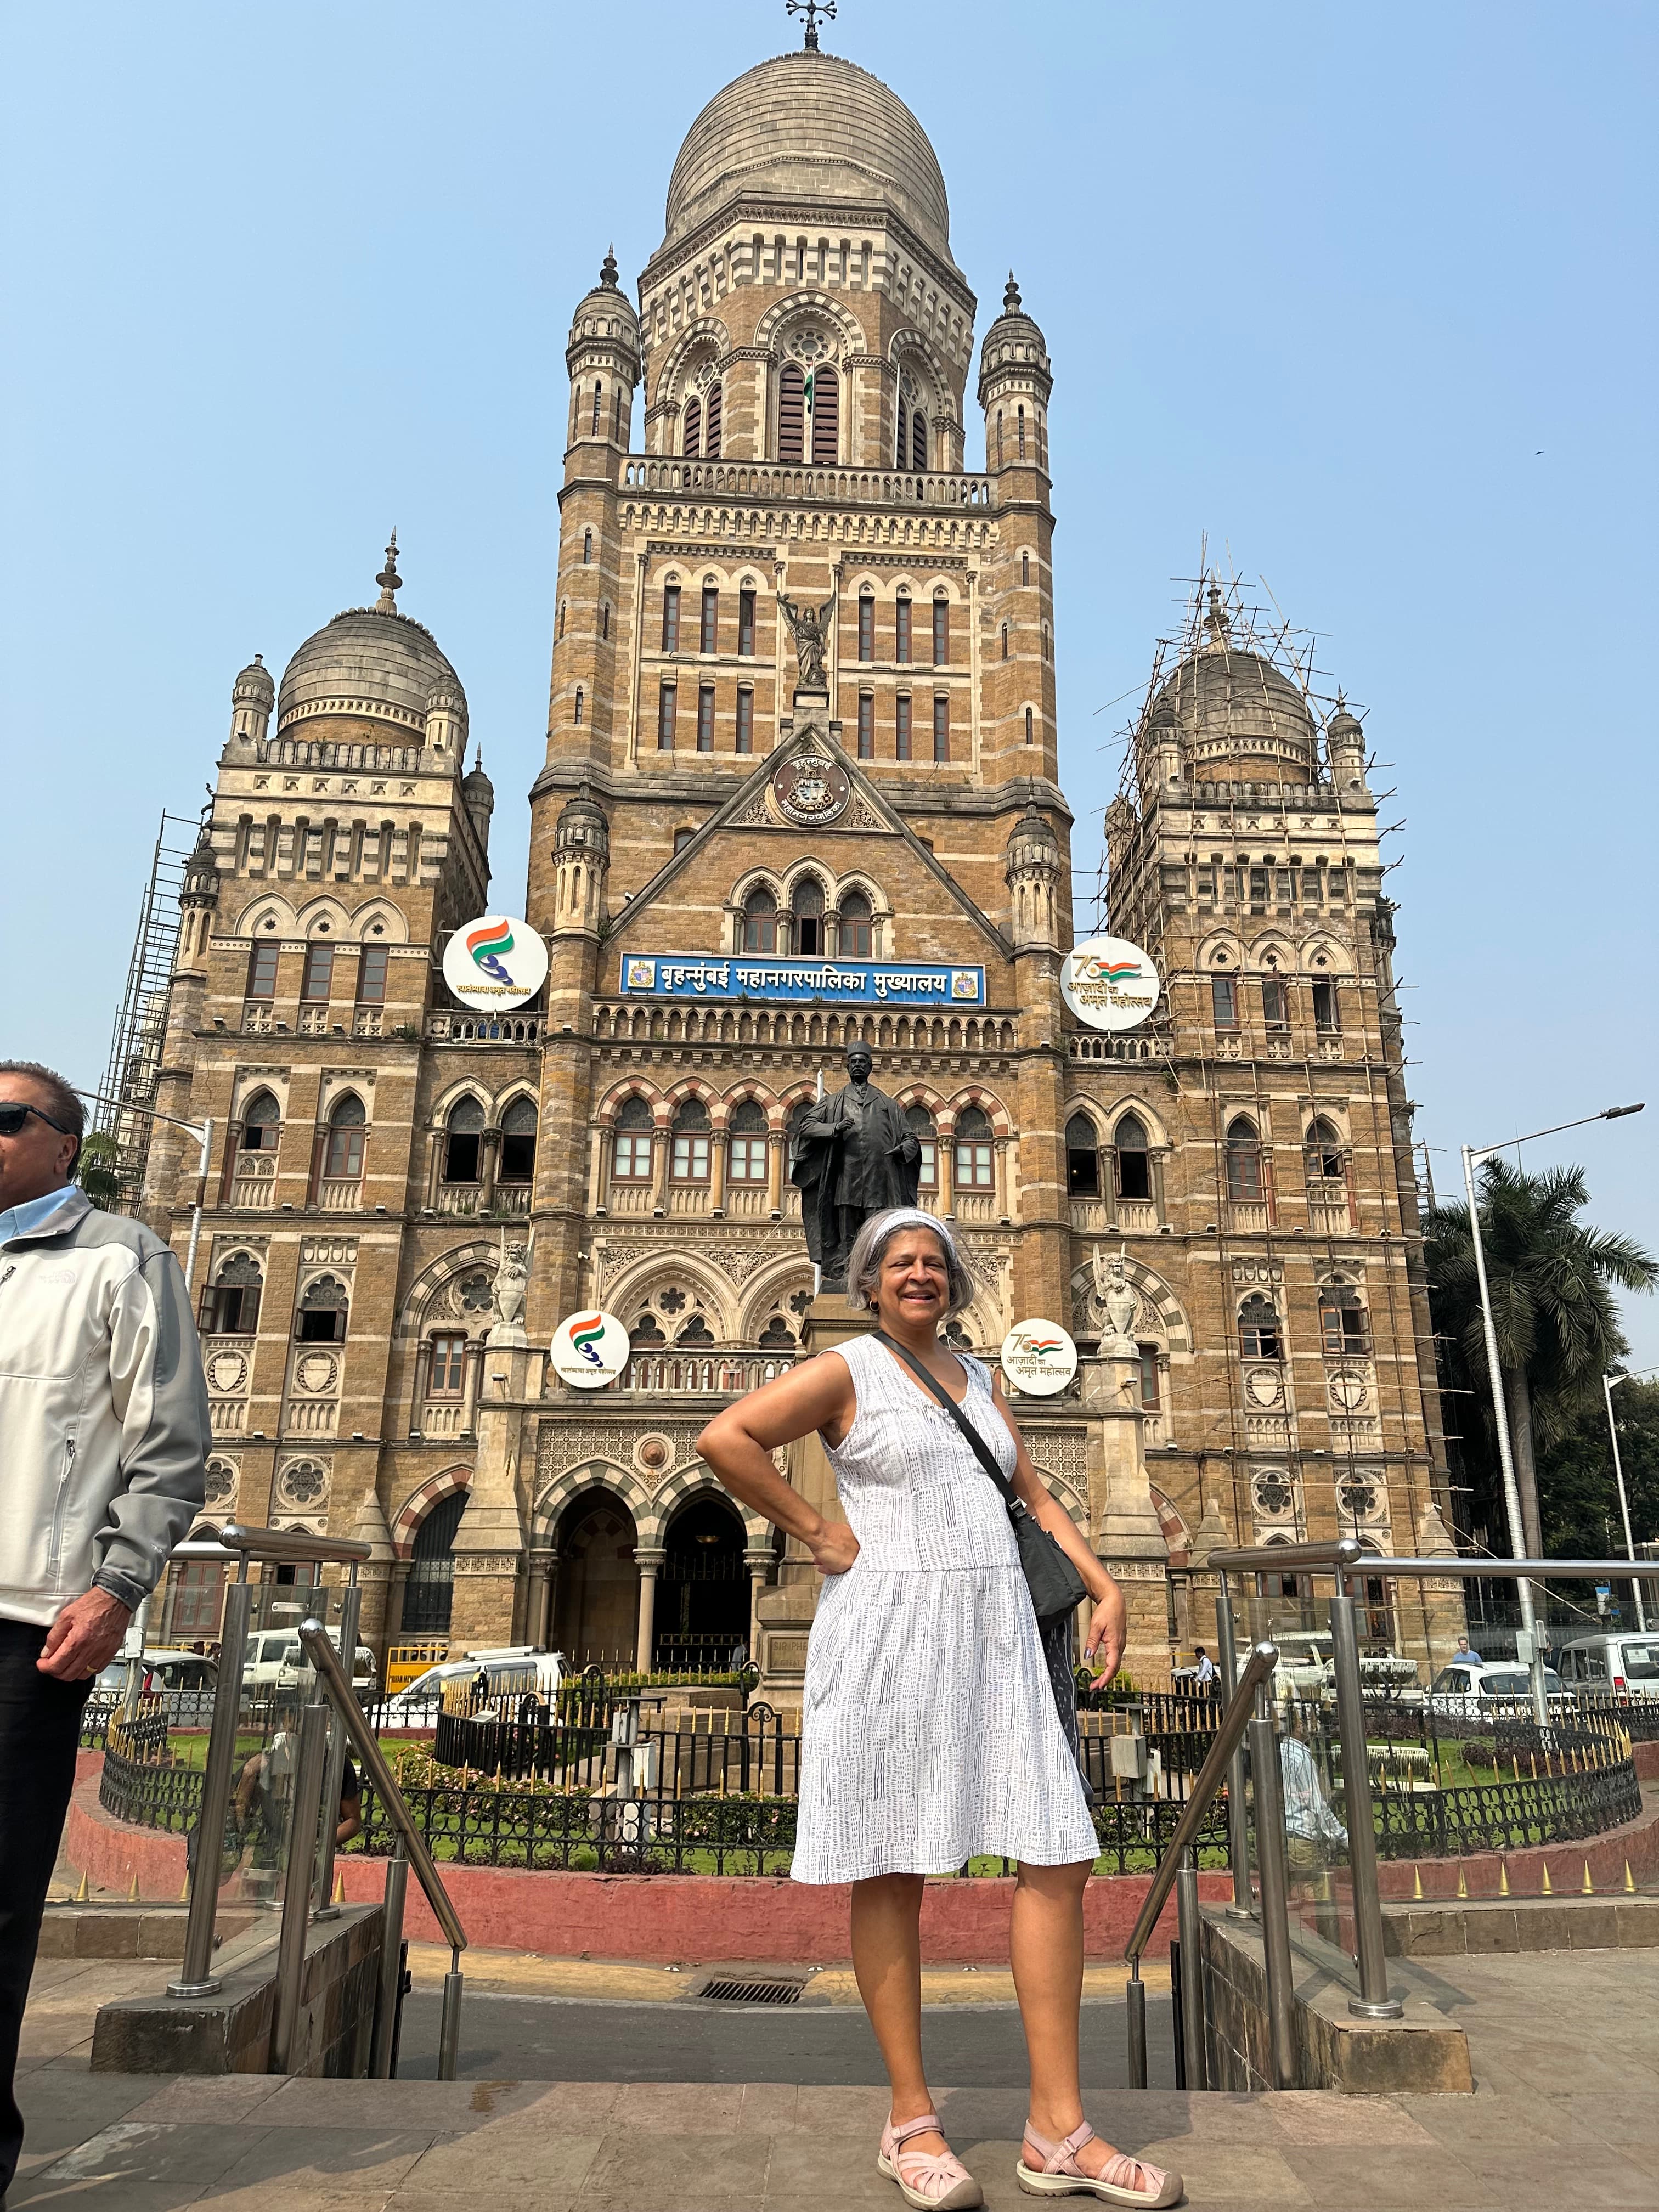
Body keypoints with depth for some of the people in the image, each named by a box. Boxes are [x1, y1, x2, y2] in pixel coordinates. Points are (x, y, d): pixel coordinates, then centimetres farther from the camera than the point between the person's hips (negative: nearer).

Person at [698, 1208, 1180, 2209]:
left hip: (996, 1634, 6)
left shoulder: (982, 1381, 18)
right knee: (894, 1876, 3)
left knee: (1059, 1859, 0)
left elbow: (1035, 1496, 20)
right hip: (890, 1630, -5)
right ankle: (912, 2120, 17)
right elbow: (725, 1438, -9)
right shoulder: (845, 1372, 0)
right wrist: (817, 1531, -8)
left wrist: (1106, 1588, 8)